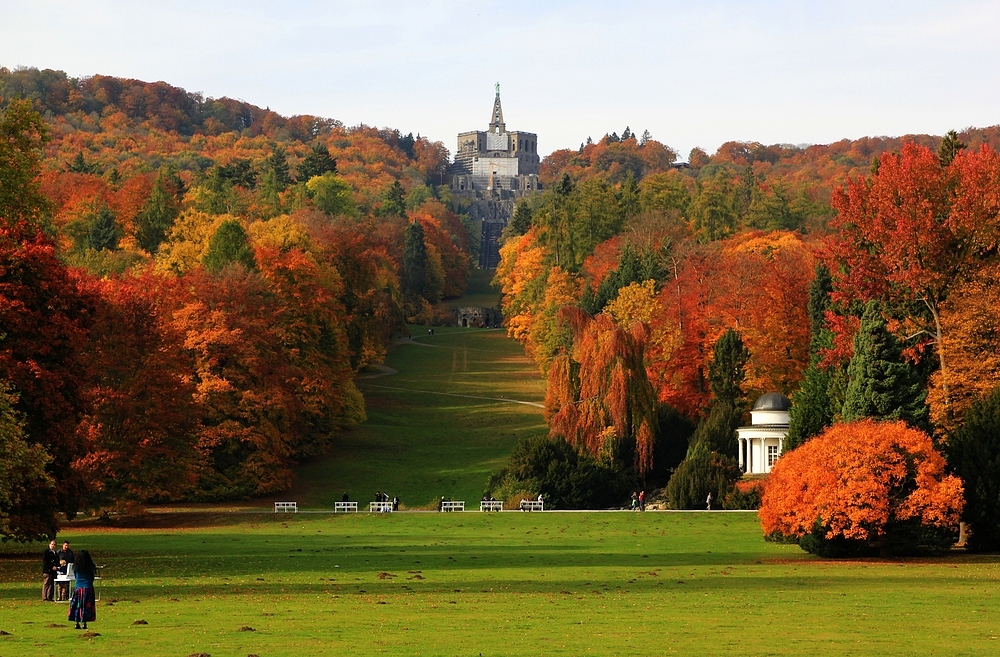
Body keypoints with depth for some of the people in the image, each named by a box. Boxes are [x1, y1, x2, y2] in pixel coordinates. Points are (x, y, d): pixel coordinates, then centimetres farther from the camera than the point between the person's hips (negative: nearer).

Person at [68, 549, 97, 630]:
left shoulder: (76, 566, -3)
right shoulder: (90, 566, -9)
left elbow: (75, 577, 7)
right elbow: (92, 577, 1)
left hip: (78, 587, 2)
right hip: (88, 587, -2)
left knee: (77, 606, 8)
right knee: (86, 606, 2)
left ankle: (77, 623, 6)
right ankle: (84, 623, -1)